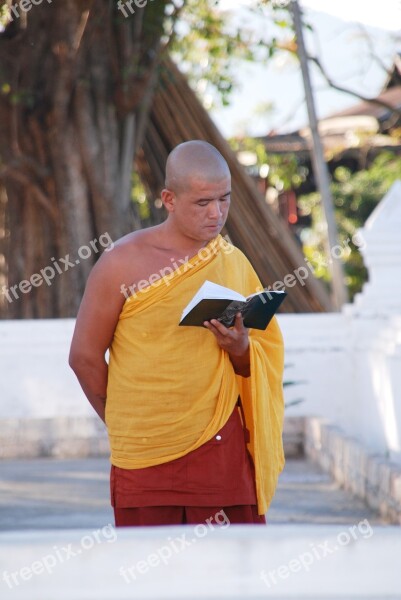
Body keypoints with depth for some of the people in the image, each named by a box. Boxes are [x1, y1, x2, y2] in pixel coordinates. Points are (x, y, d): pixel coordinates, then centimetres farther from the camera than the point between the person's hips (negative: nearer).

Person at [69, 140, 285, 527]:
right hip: (146, 460, -3)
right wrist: (124, 422, 10)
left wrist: (240, 349, -8)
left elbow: (258, 368, 14)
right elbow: (85, 357, 2)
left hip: (223, 449, 3)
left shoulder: (235, 264, 8)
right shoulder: (124, 264, -5)